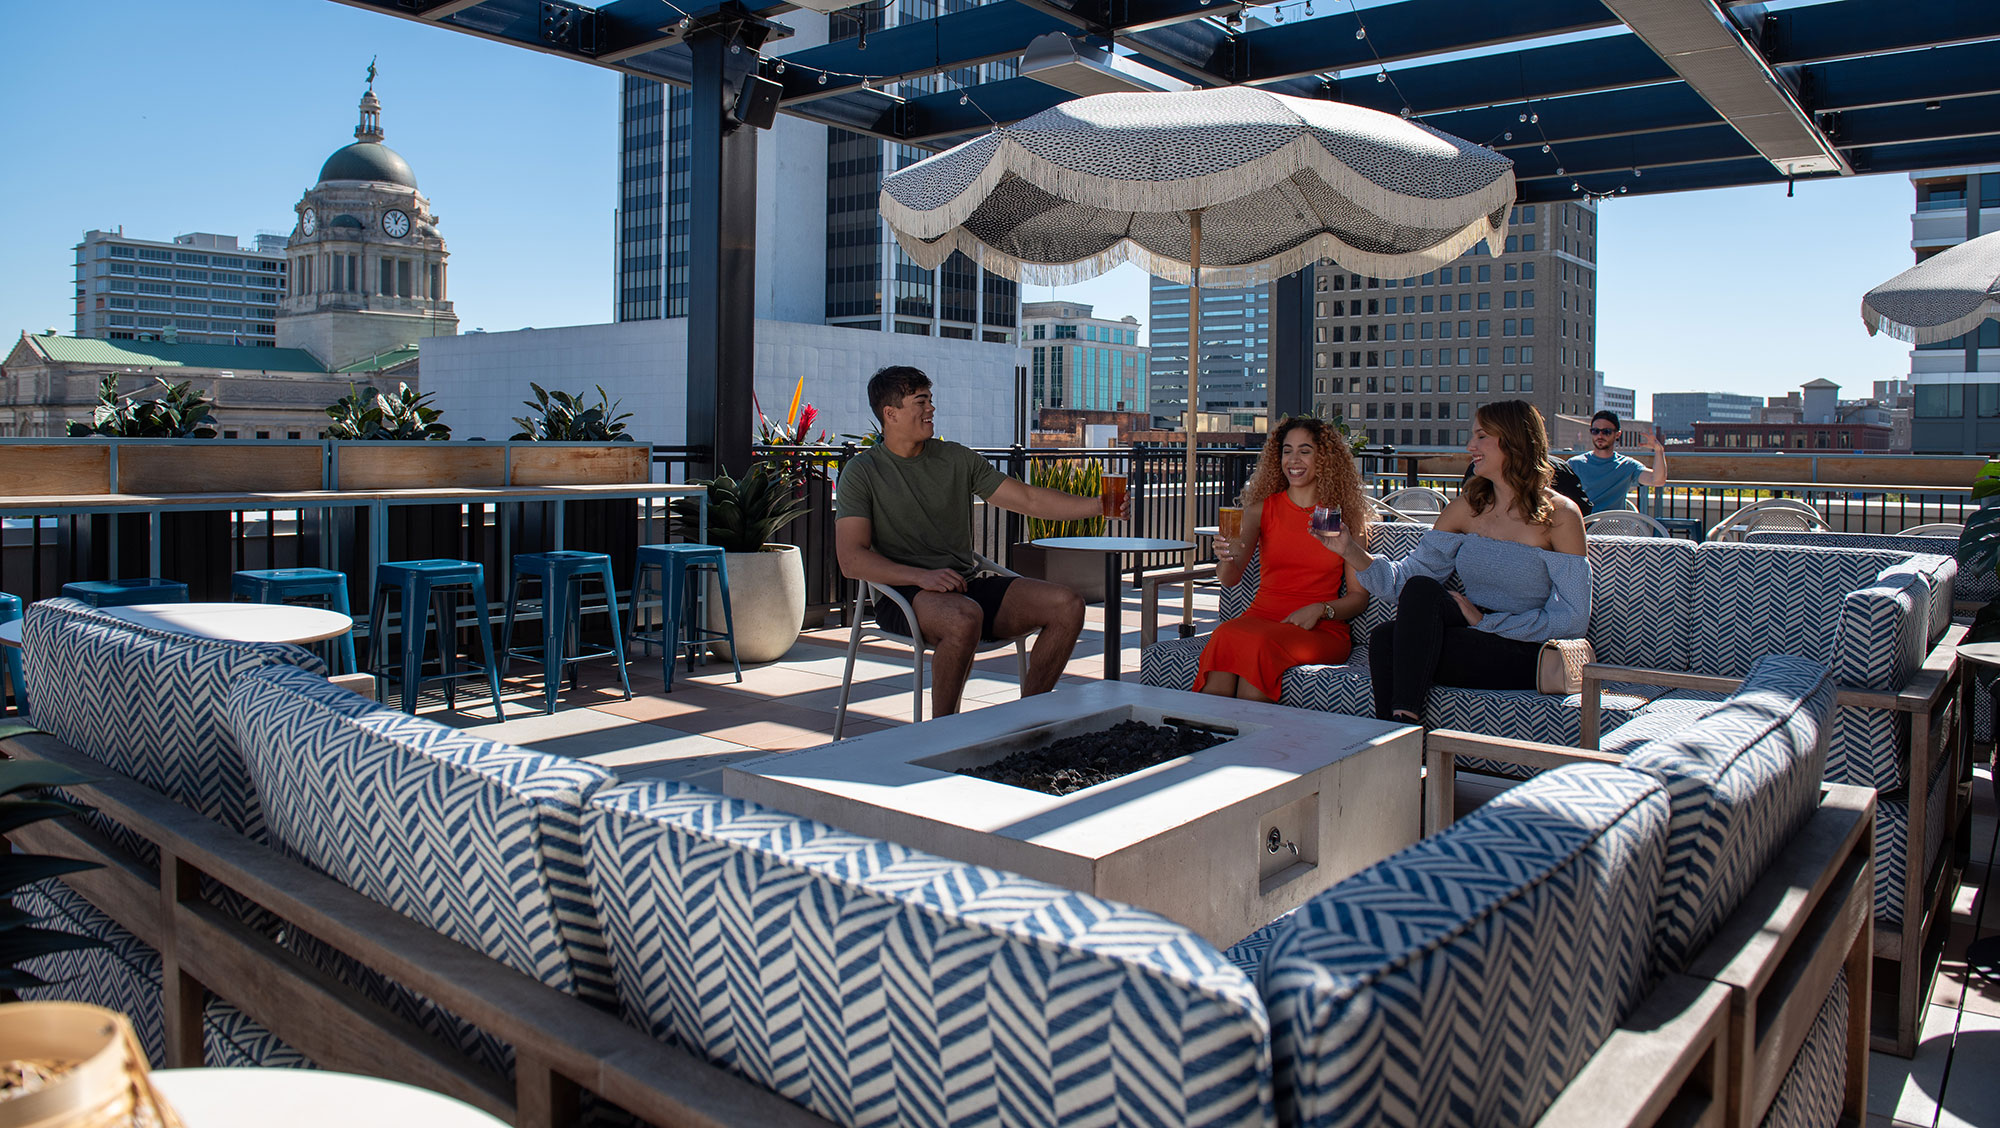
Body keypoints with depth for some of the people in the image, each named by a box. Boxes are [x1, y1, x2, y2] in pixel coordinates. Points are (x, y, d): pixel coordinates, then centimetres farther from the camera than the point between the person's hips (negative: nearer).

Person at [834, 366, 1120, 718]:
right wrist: (921, 576, -23)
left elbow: (1029, 499, 13)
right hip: (903, 594, -5)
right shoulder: (862, 472, 0)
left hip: (967, 585, 6)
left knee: (1067, 605, -13)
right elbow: (852, 560, -10)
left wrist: (1099, 505, 2)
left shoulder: (956, 459, 14)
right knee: (965, 616, -39)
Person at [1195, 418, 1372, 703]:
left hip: (1322, 630, -2)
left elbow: (1358, 596, 7)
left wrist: (1320, 609, -12)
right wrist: (1226, 556, -23)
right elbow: (1230, 579, 0)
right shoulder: (1262, 508, 10)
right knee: (1225, 636, -33)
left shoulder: (1346, 515, 7)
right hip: (1262, 615, 2)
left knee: (1259, 644, -34)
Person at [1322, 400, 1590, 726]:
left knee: (1423, 591, -27)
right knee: (1385, 636, -26)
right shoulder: (1467, 506, 10)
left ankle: (1404, 719, -26)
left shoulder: (1559, 514, -4)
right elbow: (1405, 577, 3)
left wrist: (1486, 621, -15)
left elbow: (1572, 619, -9)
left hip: (1525, 655, -5)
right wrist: (1350, 550, -13)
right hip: (1475, 640, 5)